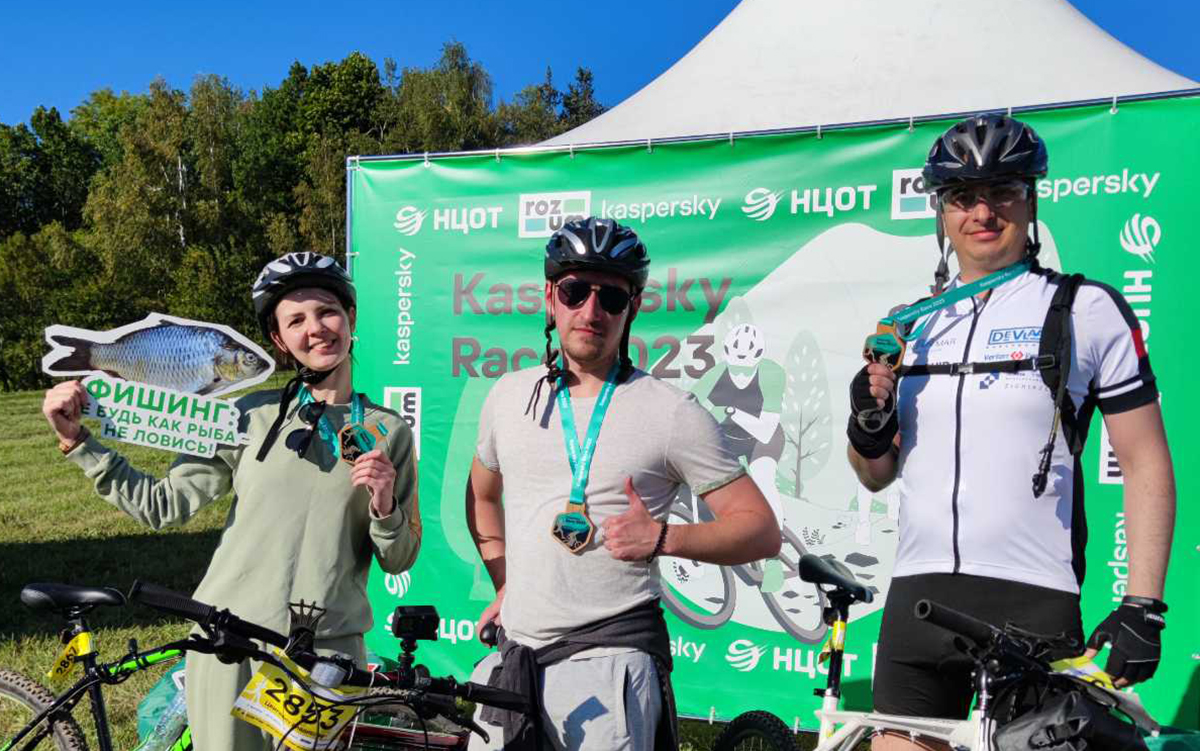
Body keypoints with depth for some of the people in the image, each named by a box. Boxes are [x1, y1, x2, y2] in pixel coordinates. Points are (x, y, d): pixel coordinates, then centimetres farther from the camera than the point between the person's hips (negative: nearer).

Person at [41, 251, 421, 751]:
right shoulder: (249, 415, 0)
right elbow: (164, 506, 0)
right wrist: (77, 441, -3)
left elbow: (397, 560, 4)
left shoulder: (389, 432, 1)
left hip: (328, 651, 0)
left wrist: (385, 508, -16)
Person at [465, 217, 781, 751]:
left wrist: (662, 537, -20)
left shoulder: (672, 412, -6)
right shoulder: (508, 396, 9)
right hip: (513, 654, 5)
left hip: (611, 652, -5)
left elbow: (761, 530, -5)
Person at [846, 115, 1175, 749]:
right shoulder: (911, 324, 11)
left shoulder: (1088, 309, -1)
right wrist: (867, 425, -6)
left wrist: (1144, 609, -8)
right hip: (916, 598, 4)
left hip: (1034, 603, -4)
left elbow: (1146, 465, -1)